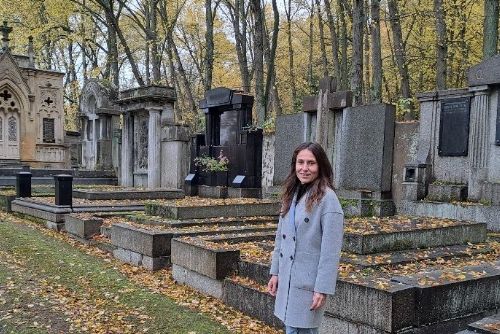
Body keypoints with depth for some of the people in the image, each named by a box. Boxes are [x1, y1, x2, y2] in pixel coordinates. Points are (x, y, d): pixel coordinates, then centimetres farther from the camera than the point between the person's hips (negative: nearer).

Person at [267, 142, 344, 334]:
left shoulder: (327, 199, -14)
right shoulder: (291, 195, 8)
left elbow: (330, 251, -16)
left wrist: (322, 289, -17)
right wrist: (275, 272, 11)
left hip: (308, 284, -7)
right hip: (287, 280, 7)